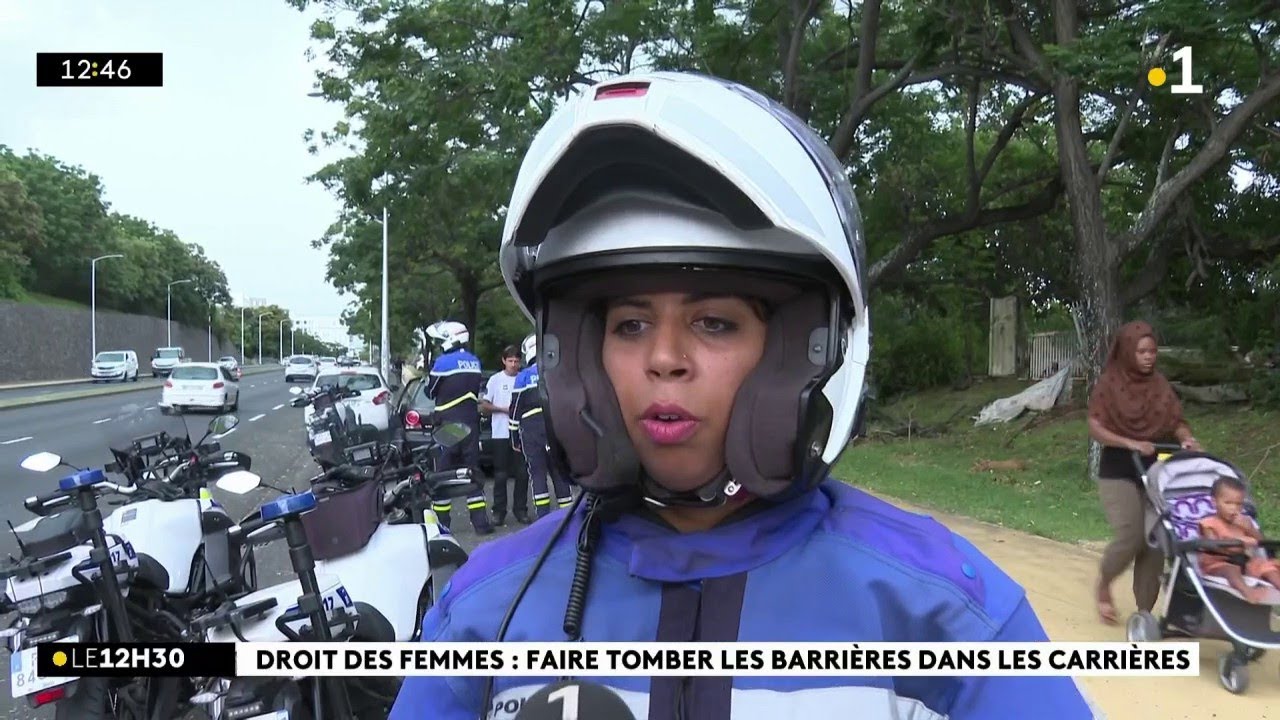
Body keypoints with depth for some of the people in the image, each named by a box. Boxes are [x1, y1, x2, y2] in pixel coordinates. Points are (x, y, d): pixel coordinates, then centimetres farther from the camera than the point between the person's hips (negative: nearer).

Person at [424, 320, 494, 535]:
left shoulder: (444, 362, -11)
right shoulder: (474, 362, 9)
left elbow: (431, 392, 0)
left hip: (449, 424, -5)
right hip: (471, 421, 5)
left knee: (443, 471, 2)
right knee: (472, 469, 8)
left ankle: (441, 522, 4)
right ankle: (480, 521, 5)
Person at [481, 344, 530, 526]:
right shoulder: (495, 379, 2)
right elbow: (484, 405, 1)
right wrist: (504, 409, -11)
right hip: (501, 433, -1)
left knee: (522, 473, 4)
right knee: (501, 475, 2)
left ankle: (520, 509, 14)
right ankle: (499, 511, 8)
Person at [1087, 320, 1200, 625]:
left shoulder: (1160, 384, 5)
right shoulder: (1109, 383, -7)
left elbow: (1176, 421, 6)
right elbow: (1095, 428, -12)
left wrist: (1187, 439, -16)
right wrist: (1131, 444, -25)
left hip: (1156, 472, 4)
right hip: (1118, 473, -4)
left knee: (1154, 542, 2)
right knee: (1130, 536, -17)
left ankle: (1144, 610, 13)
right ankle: (1103, 584, 12)